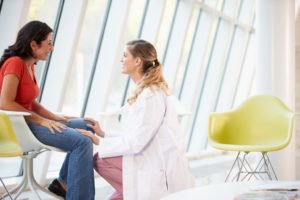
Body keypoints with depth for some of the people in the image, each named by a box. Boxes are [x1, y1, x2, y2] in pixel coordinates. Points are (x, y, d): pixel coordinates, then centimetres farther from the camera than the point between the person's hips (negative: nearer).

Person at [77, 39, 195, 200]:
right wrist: (103, 134, 8)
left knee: (101, 160, -8)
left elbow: (136, 142, -20)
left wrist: (99, 142, -10)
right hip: (155, 161, 9)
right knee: (102, 156, 11)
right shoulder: (145, 90, 11)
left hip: (163, 171, -9)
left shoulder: (151, 95, -19)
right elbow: (136, 136, 13)